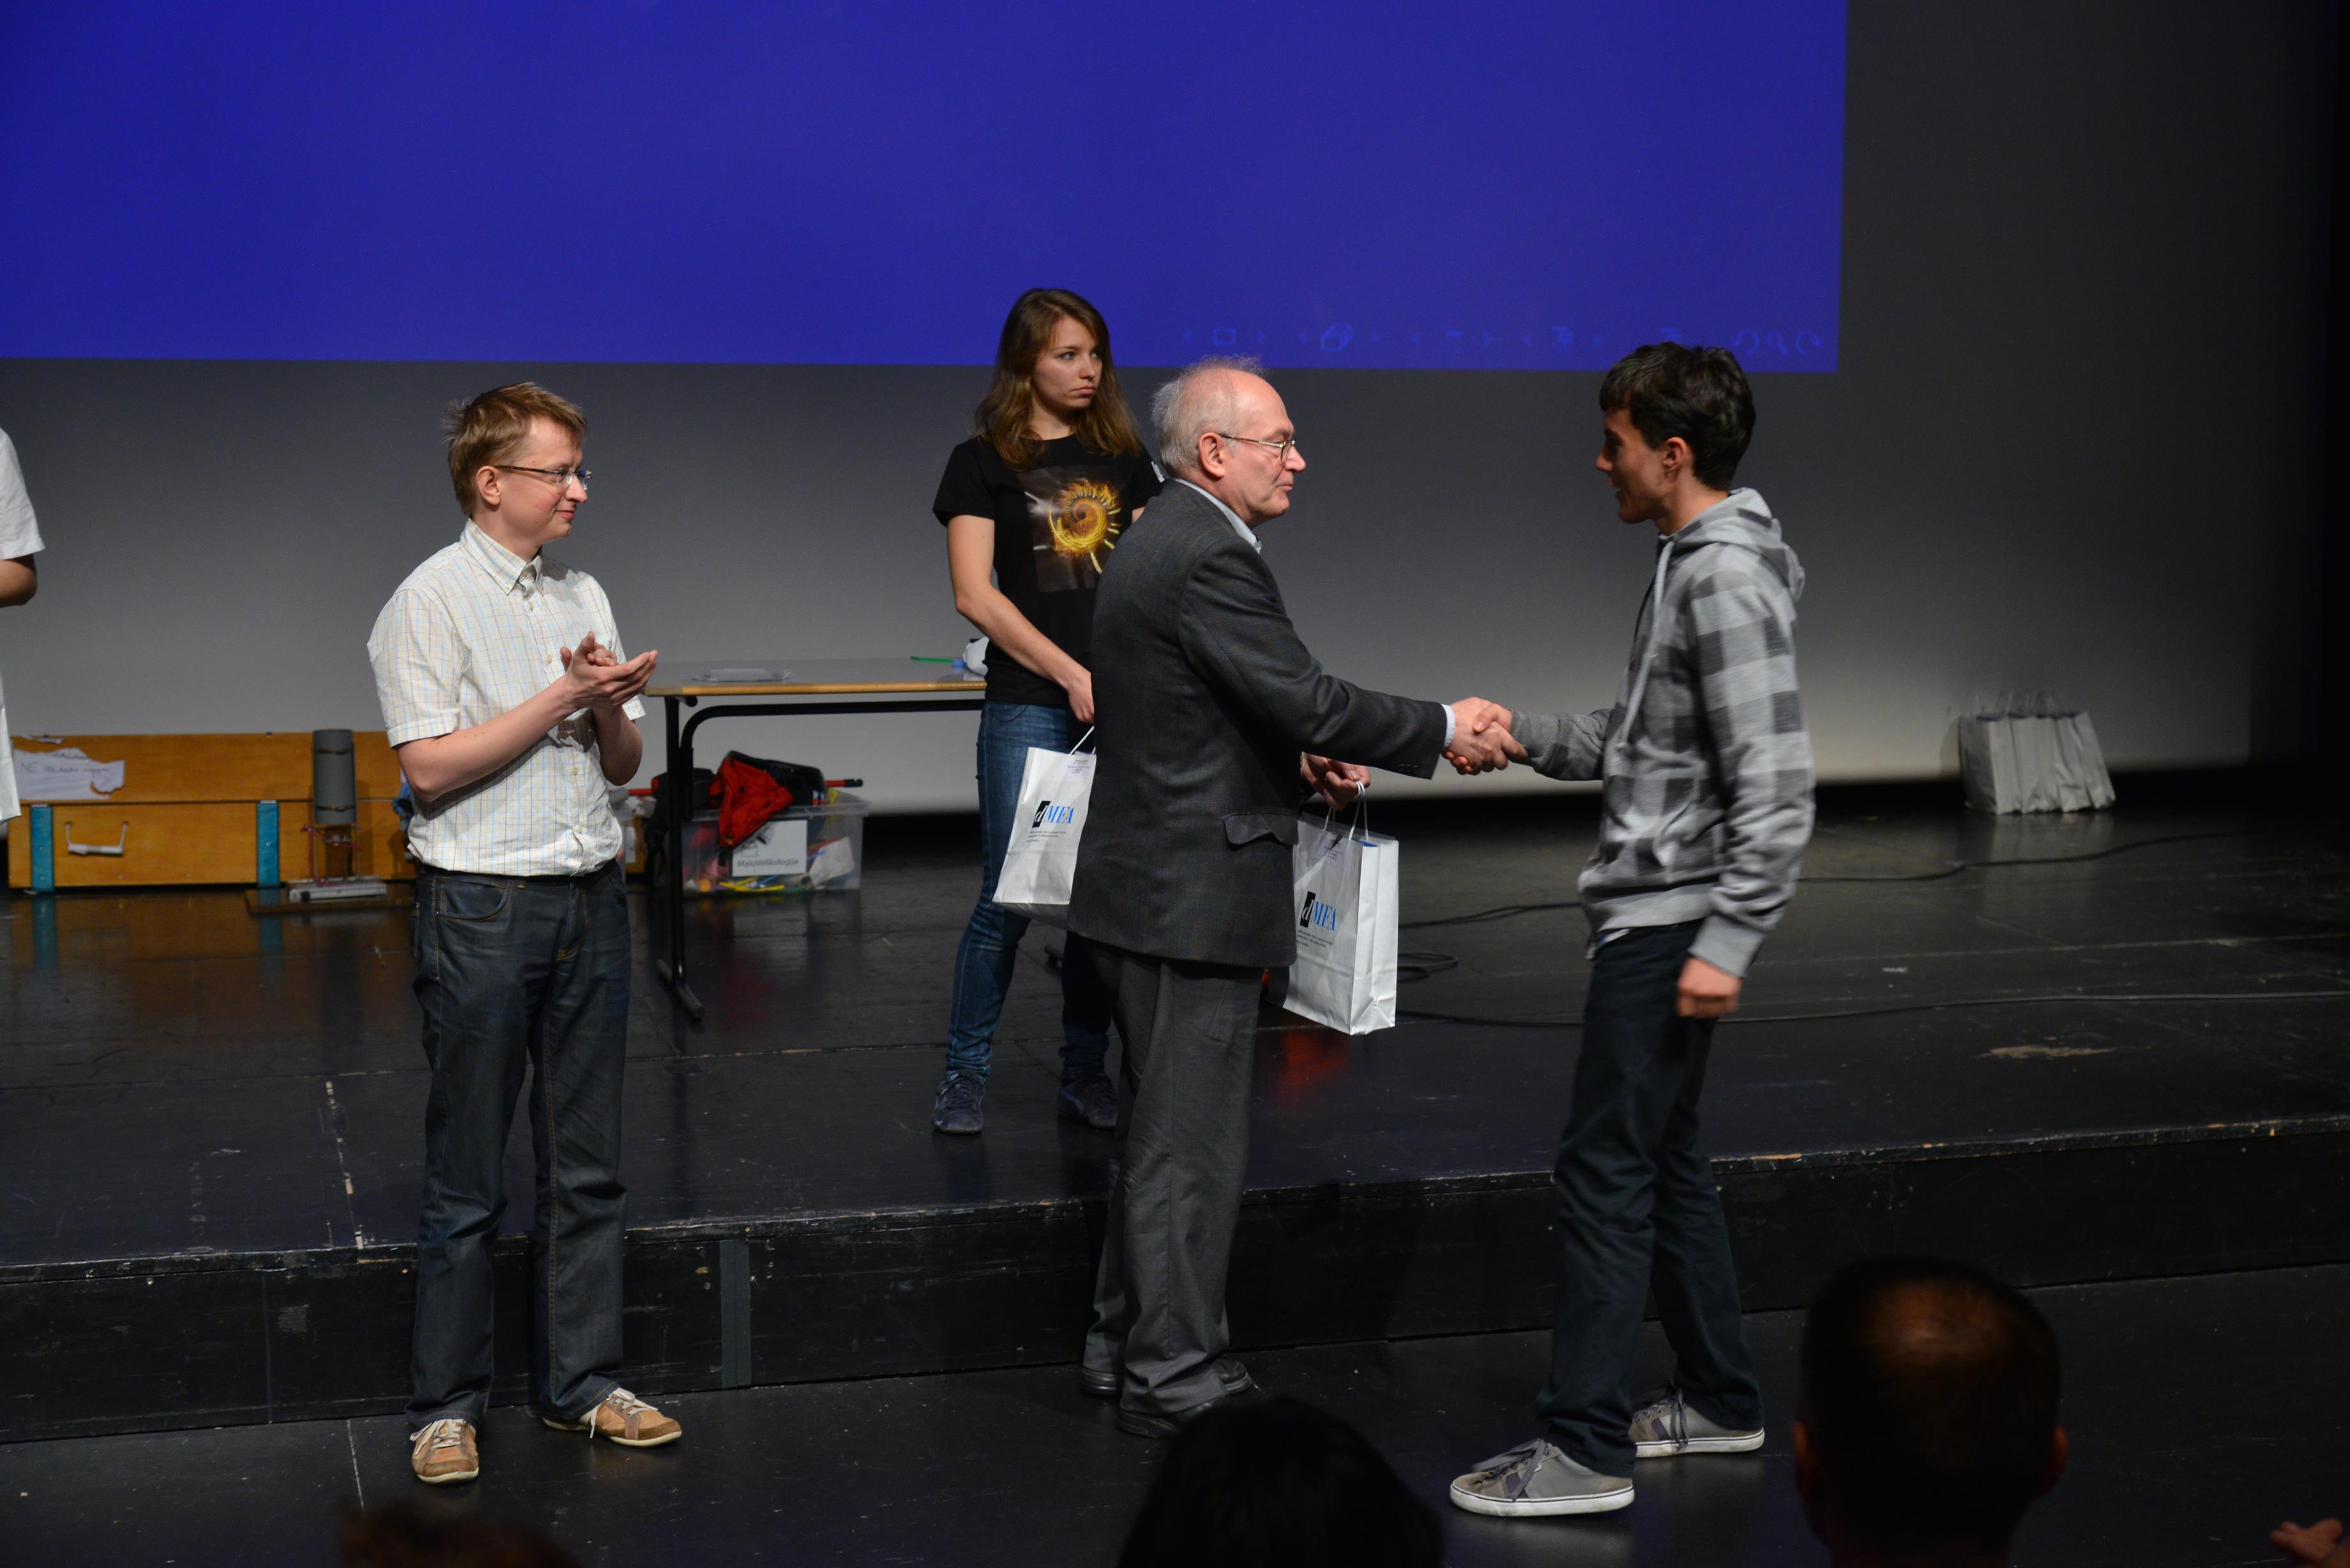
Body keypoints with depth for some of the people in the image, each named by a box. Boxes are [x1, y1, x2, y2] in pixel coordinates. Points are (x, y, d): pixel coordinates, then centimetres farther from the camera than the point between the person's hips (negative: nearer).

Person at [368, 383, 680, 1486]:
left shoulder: (583, 596, 13)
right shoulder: (431, 601, -6)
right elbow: (432, 767, -14)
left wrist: (611, 707, -6)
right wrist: (562, 697, -14)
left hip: (592, 898, 6)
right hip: (484, 906, -6)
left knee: (587, 1167, 11)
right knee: (466, 1181, 2)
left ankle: (579, 1383, 21)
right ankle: (445, 1404, 12)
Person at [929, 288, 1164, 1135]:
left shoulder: (1124, 460, 14)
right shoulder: (982, 463, 3)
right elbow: (975, 594, -6)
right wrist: (1072, 674, -12)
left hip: (1123, 703, 4)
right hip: (1028, 707, -3)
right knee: (1010, 896, -5)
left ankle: (1085, 1073, 17)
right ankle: (964, 1072, 10)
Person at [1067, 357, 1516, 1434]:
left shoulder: (1158, 542, 14)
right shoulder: (1209, 557, -19)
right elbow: (1306, 697, -21)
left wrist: (1300, 761, 8)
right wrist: (1442, 730, -11)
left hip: (1151, 886, 11)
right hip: (1194, 893, -11)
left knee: (1158, 1130, 18)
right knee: (1192, 1142, -3)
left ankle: (1128, 1344, 28)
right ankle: (1172, 1377, 5)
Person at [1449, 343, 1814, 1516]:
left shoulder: (1728, 581, -18)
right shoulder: (1691, 562, 13)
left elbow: (1775, 784, -23)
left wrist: (1726, 943, -25)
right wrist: (1529, 735, 11)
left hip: (1670, 921, -10)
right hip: (1647, 906, 10)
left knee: (1606, 1165, -7)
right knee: (1661, 1158, 17)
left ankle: (1584, 1449, -2)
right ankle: (1719, 1401, 29)